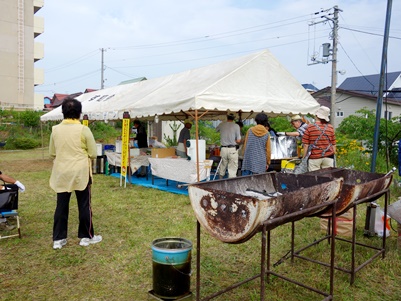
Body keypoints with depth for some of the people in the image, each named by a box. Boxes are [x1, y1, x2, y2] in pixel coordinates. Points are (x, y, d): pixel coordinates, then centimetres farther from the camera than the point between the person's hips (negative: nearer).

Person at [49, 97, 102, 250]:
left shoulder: (55, 129, 0)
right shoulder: (84, 130, -11)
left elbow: (52, 153, 9)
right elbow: (93, 154, -6)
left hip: (61, 173, 4)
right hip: (80, 172, -3)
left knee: (61, 206, 11)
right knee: (84, 205, 8)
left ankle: (58, 239, 18)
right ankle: (86, 237, 18)